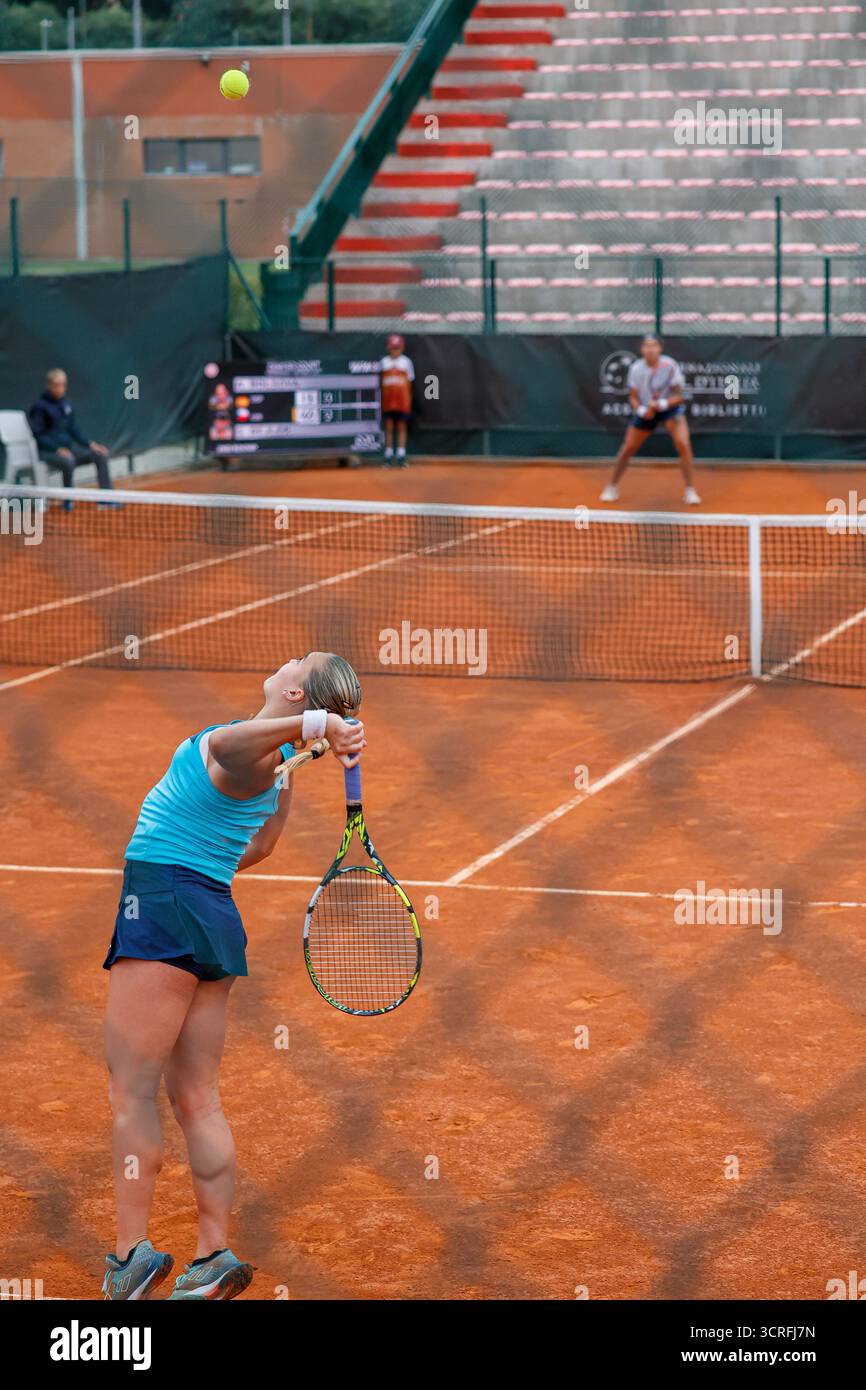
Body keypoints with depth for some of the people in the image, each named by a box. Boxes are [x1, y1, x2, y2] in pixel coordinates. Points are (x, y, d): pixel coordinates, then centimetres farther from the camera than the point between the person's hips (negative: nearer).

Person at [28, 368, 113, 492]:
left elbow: (74, 430, 18)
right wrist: (58, 449, -24)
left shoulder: (65, 403, 12)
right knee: (68, 460, -38)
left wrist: (90, 444, 4)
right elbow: (38, 436, -12)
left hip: (68, 448, 7)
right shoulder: (40, 407, -9)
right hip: (47, 451, -7)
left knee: (101, 455, -6)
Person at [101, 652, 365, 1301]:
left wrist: (316, 722, -46)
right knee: (197, 1100, 10)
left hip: (164, 906, -9)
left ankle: (132, 1255, -7)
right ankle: (214, 1255, 9)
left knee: (132, 1089, -5)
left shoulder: (251, 755, -15)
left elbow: (227, 742, -42)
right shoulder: (279, 764, 12)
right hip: (215, 913, 9)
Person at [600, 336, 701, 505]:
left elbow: (678, 396, -17)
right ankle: (612, 487, 27)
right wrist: (641, 410, -27)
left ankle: (690, 491, -12)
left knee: (683, 444, -22)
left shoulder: (670, 366, -22)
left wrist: (662, 404, -34)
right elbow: (633, 397, -7)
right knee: (627, 449, 6)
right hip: (645, 411, 2)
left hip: (669, 407, -2)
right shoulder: (636, 369, -16)